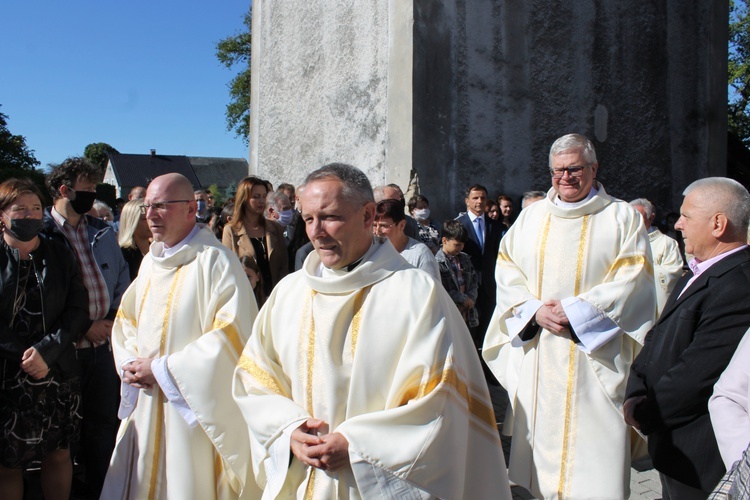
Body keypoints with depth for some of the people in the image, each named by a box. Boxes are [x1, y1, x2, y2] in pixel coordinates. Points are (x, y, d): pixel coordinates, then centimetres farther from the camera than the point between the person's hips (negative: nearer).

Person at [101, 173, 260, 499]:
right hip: (146, 406, 7)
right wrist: (131, 364, -2)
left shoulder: (215, 260, -14)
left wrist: (163, 369, -15)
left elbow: (232, 332, -20)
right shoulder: (151, 262, 10)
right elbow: (126, 320, 19)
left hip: (195, 408, -7)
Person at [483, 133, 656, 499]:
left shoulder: (622, 217, 3)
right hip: (537, 354, 3)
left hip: (594, 353, -3)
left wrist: (574, 310, -13)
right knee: (540, 435, 5)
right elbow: (507, 270, 7)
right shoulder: (531, 216, 12)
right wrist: (534, 311, -10)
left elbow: (633, 278, -6)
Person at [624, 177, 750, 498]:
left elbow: (697, 376, -27)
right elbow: (656, 340, 9)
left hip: (700, 460, -9)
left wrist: (644, 414, -13)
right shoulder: (696, 277, 11)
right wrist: (635, 396, -4)